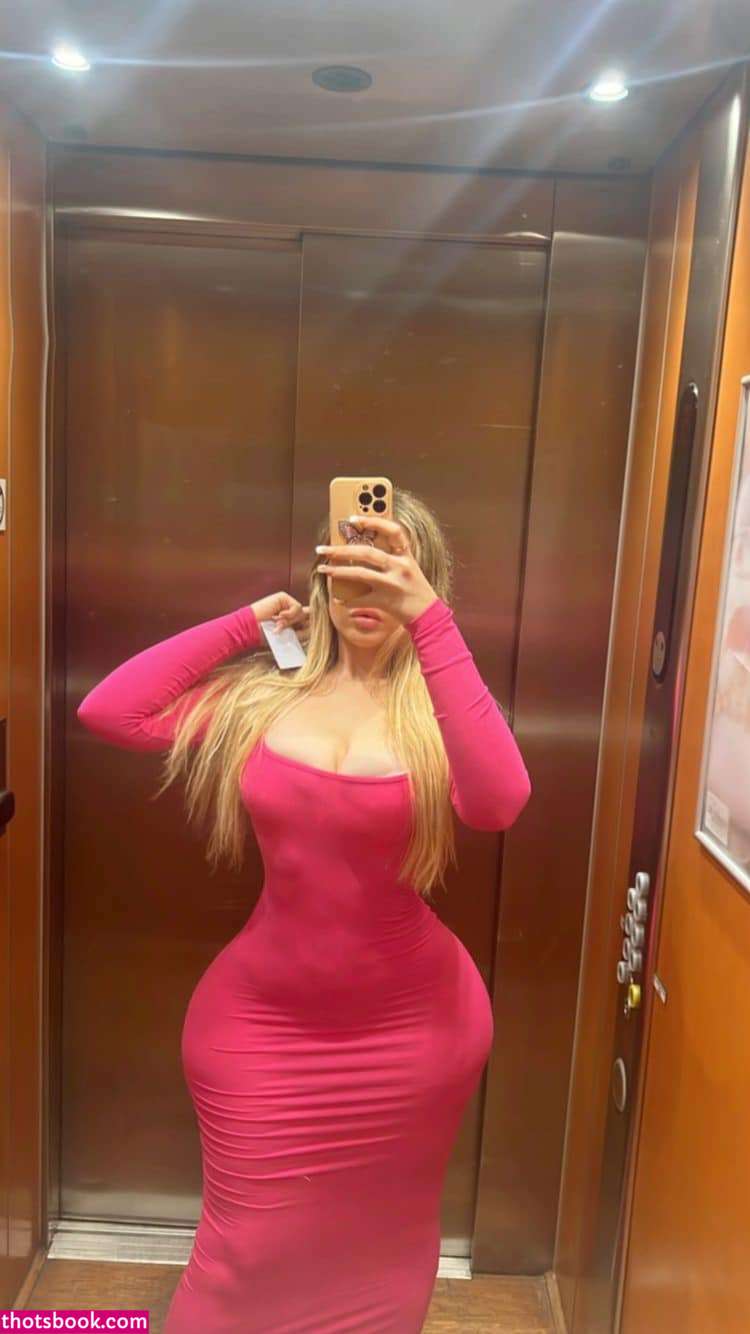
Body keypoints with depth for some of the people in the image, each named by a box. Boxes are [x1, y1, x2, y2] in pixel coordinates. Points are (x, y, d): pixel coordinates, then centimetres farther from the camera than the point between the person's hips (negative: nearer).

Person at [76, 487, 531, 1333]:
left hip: (409, 1024, 0)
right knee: (250, 1248, 14)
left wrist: (430, 621, -37)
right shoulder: (263, 693, -3)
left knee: (382, 1245, 22)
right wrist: (245, 624, -8)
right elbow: (107, 712, -11)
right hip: (264, 1018, 1)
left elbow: (497, 803, -32)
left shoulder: (438, 708, -11)